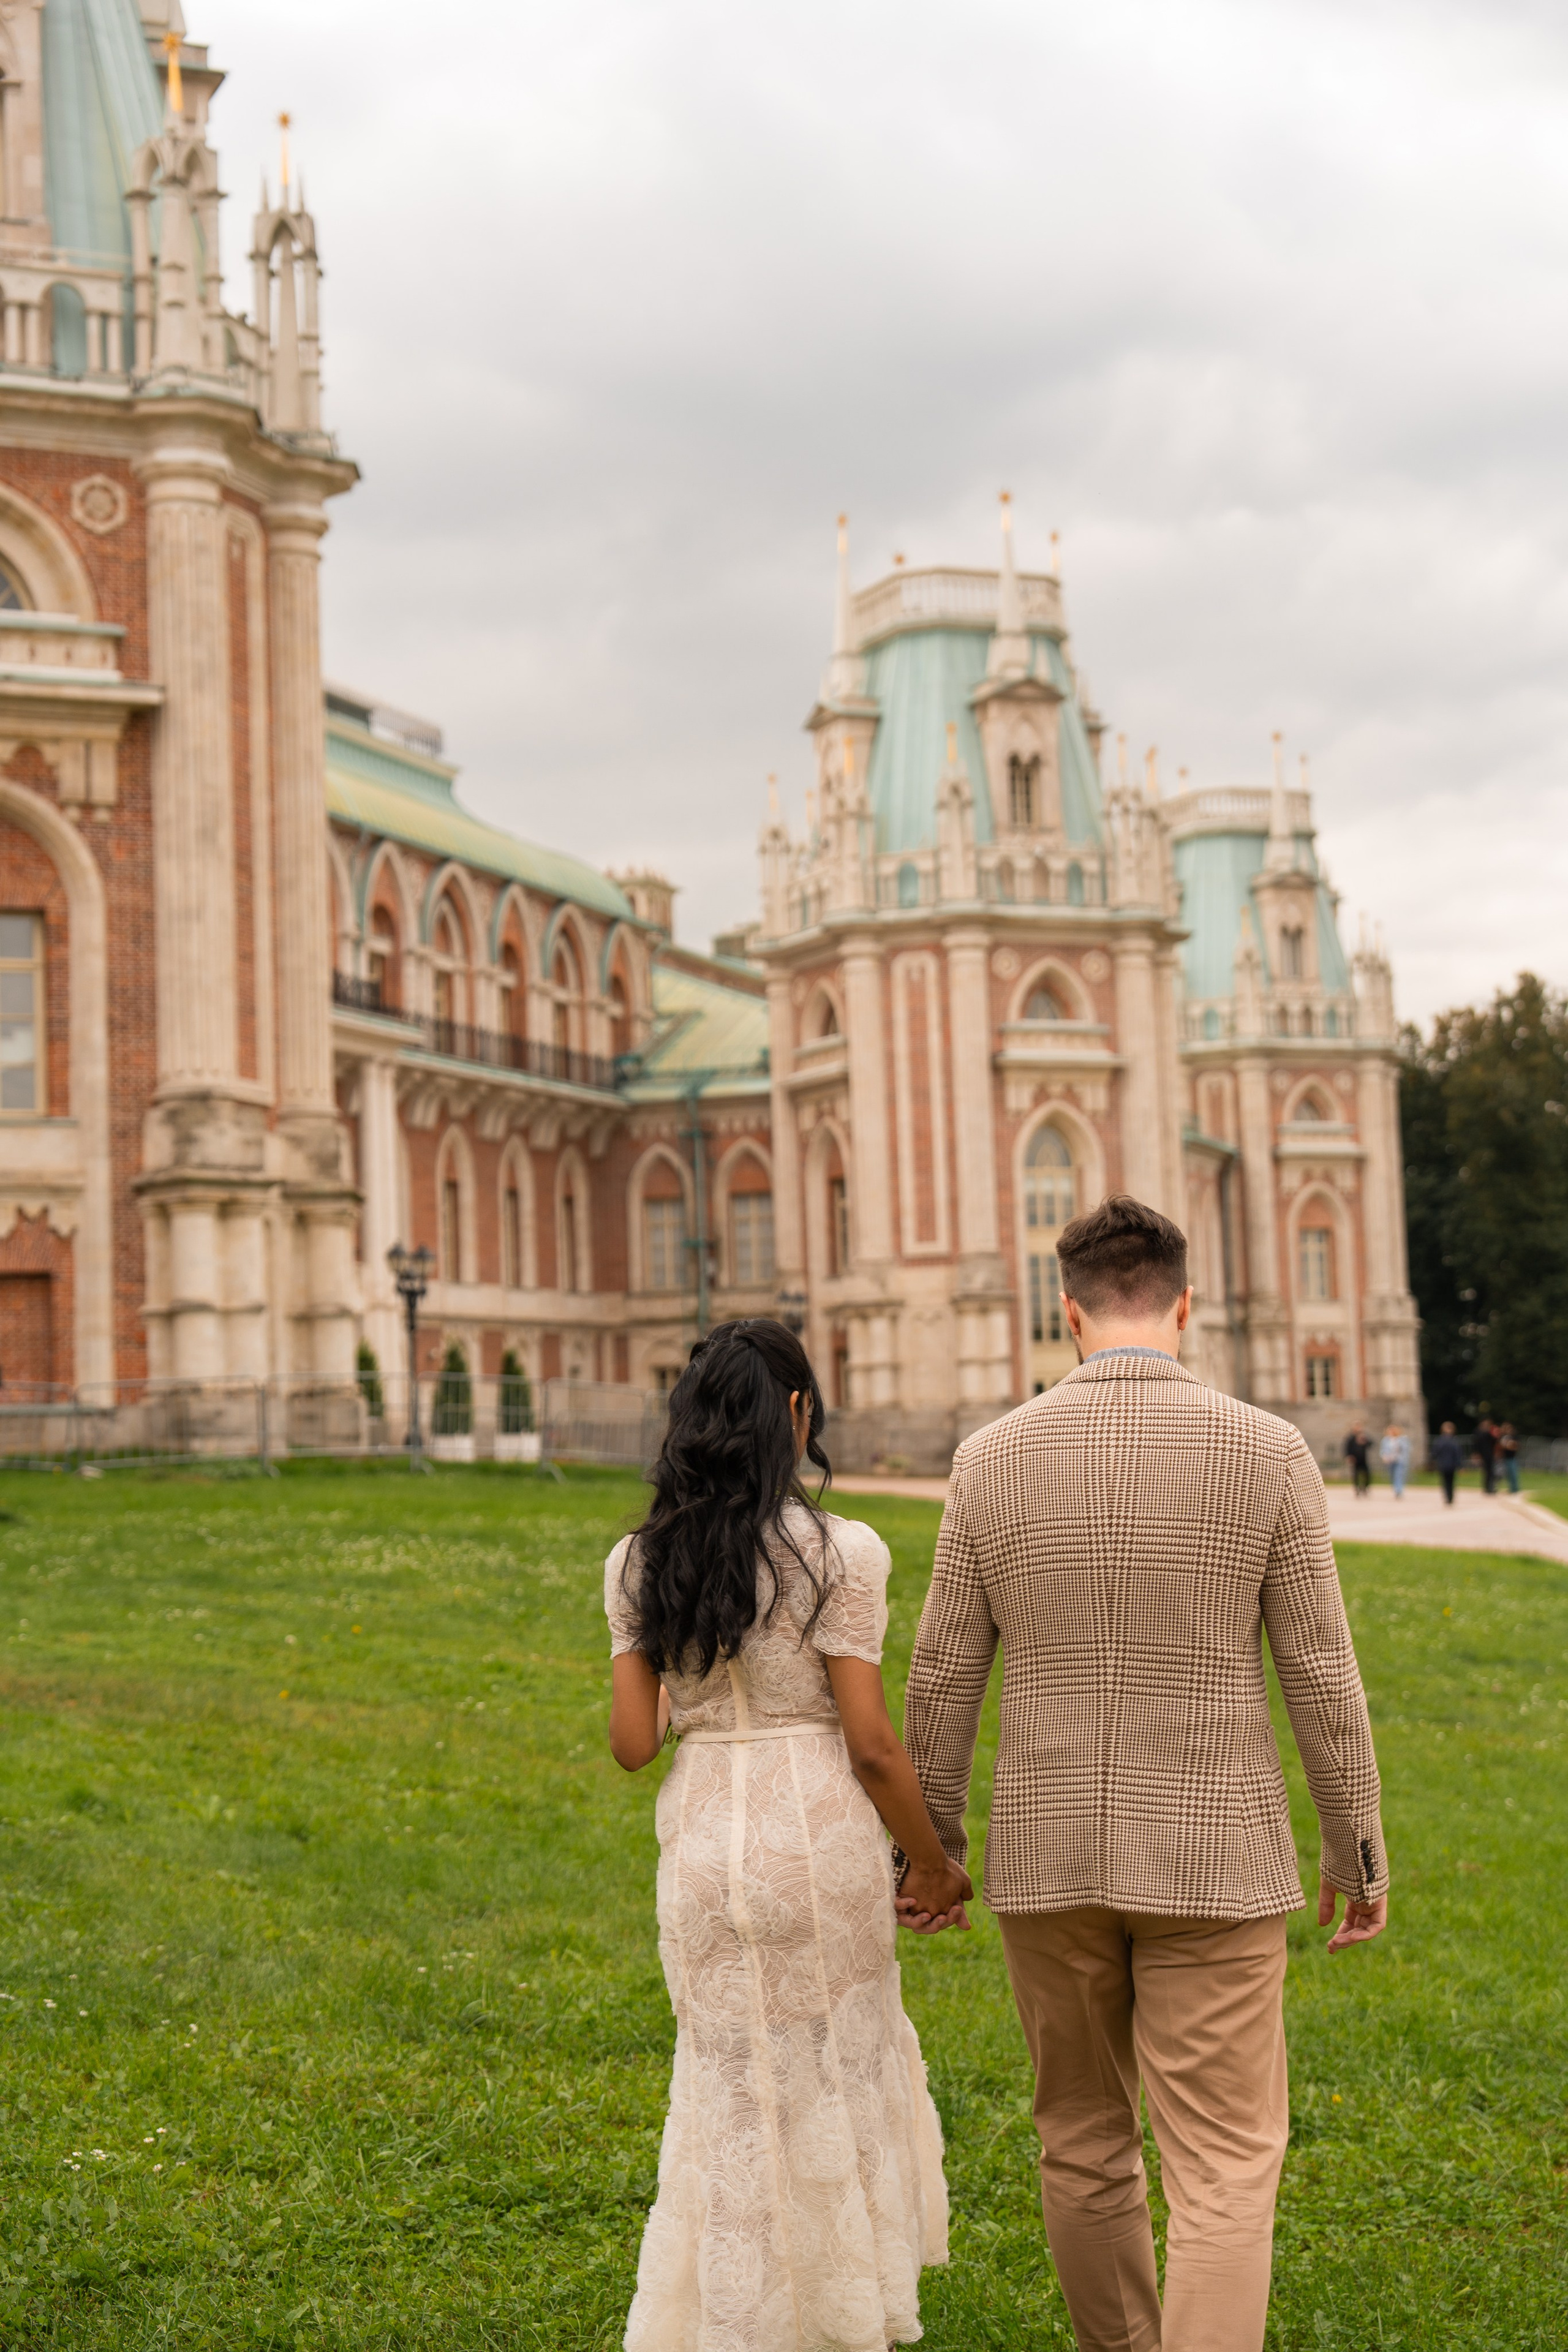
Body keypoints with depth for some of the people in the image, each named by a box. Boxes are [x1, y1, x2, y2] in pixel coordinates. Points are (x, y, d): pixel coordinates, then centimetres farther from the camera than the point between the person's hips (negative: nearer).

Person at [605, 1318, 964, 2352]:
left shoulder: (642, 1562, 1)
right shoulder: (838, 1552, -12)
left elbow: (633, 1742, 0)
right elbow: (872, 1745, -11)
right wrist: (934, 1866, 2)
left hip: (703, 1843, 3)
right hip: (821, 1838, -3)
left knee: (737, 2091, 18)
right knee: (840, 2076, 16)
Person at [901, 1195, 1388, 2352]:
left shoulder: (993, 1458, -3)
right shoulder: (1267, 1452, -9)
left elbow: (944, 1677, 2)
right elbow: (1322, 1675, -5)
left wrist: (932, 1843, 15)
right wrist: (1360, 1853, 7)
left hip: (1049, 1855, 3)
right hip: (1210, 1859, -2)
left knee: (1086, 2144, 19)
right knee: (1225, 2170, 1)